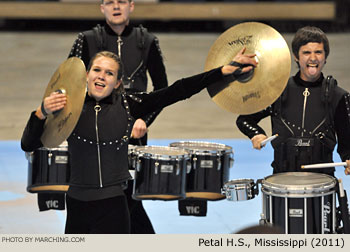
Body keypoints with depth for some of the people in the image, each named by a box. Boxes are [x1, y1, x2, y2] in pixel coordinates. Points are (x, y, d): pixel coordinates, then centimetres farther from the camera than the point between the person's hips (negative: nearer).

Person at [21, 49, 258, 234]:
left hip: (113, 207, 0)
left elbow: (176, 91, -6)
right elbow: (28, 145, -5)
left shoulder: (127, 106, 1)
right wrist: (42, 113, -24)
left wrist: (225, 71, -14)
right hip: (78, 207, 0)